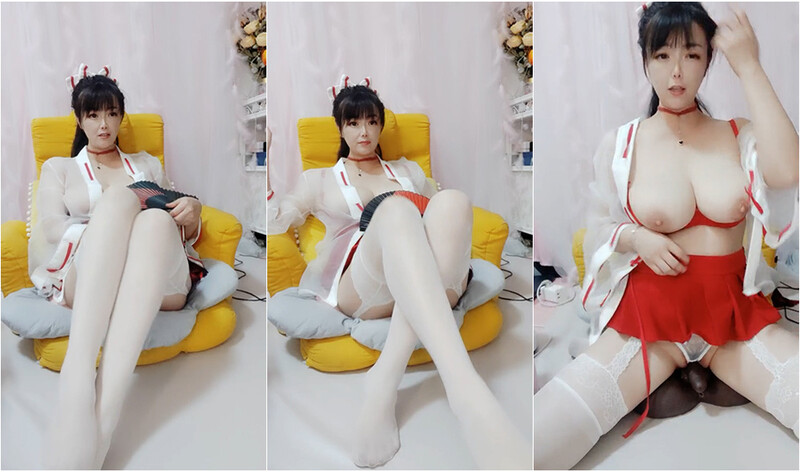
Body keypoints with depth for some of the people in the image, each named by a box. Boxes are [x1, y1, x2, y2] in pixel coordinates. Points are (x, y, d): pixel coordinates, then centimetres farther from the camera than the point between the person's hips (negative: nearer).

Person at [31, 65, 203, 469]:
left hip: (160, 281, 1)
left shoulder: (148, 163, 30)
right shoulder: (58, 167, 26)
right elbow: (51, 227, 8)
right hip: (86, 280, -1)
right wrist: (103, 233, -13)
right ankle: (76, 386, -52)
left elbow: (181, 232, 22)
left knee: (156, 220, -36)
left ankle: (105, 410, -51)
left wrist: (191, 215, -3)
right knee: (120, 197, -33)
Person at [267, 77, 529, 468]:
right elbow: (272, 224, 16)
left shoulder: (408, 169, 33)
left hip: (434, 286, 3)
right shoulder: (320, 179, 27)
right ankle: (467, 391, -61)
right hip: (358, 288, -2)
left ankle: (385, 379, -42)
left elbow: (439, 216, 31)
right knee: (396, 209, -37)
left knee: (451, 201, -31)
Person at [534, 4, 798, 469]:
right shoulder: (620, 144, 0)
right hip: (647, 314, -2)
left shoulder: (739, 135, 4)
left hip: (735, 312, 3)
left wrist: (750, 68, -15)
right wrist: (635, 238, -14)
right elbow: (597, 230, 9)